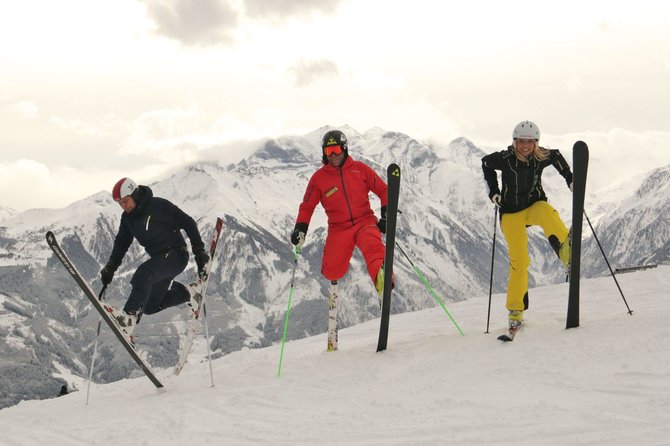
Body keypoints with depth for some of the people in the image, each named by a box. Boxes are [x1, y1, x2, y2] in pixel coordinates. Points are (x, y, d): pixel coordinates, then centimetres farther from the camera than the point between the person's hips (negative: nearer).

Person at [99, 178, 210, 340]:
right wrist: (110, 268, 3)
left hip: (176, 255, -8)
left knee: (143, 274, -34)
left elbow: (188, 223, -13)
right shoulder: (127, 217, 4)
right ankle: (188, 292, 21)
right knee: (150, 307, 5)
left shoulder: (158, 206, -16)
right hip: (159, 259, 8)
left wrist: (199, 250, -16)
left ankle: (129, 317, -45)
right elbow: (121, 243, 15)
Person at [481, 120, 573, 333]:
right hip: (511, 213, -2)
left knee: (547, 212, -36)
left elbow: (557, 157, 12)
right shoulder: (504, 159, -16)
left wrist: (569, 178, 5)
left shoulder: (543, 157, -12)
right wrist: (493, 190, 0)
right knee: (518, 260, -7)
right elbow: (486, 164, 5)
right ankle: (516, 311, 4)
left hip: (535, 205, 2)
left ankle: (565, 249, -59)